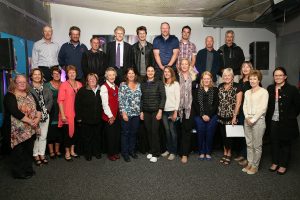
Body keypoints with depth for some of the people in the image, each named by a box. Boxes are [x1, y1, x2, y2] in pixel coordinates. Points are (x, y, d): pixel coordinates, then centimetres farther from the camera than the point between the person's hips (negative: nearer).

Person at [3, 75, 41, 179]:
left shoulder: (29, 95, 13)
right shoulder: (10, 96, -7)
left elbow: (38, 107, 7)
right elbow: (15, 112, -19)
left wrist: (37, 119, -11)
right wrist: (30, 121, -19)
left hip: (30, 129, 6)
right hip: (18, 130, -6)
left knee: (29, 149, 13)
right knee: (19, 151, 3)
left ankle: (28, 169, 27)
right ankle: (19, 172, 17)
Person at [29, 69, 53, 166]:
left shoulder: (46, 88, 10)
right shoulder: (28, 88, -4)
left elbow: (51, 100, 6)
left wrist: (46, 110, -7)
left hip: (45, 115, 4)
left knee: (43, 136, 8)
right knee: (35, 136, -1)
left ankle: (42, 154, 19)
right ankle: (36, 155, 12)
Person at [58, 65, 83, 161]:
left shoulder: (79, 84, 6)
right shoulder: (64, 85, -8)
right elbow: (60, 100, -10)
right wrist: (62, 114, -14)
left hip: (77, 113, 5)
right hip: (67, 114, -4)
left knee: (75, 131, 14)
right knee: (67, 132, 5)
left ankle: (72, 151, 30)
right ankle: (67, 153, 20)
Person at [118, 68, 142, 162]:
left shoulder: (138, 85, 8)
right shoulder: (123, 85, -3)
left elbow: (140, 99, 12)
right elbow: (120, 100, -8)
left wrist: (141, 111, 8)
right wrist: (123, 113, -14)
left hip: (136, 113, 4)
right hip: (126, 113, -4)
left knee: (134, 133, 12)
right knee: (125, 133, 4)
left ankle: (132, 151, 28)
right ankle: (125, 153, 17)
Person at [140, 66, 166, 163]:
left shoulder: (159, 83, -1)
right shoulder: (143, 84, 9)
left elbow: (163, 97, -5)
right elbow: (141, 99, 11)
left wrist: (160, 111, -11)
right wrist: (141, 111, 7)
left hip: (156, 111, -3)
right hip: (146, 111, 3)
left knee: (155, 132, -4)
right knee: (148, 132, 6)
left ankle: (155, 153, 7)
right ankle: (151, 151, 20)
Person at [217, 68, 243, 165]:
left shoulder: (237, 87, -7)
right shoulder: (220, 86, 8)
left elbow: (238, 103, -10)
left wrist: (234, 116, -13)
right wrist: (218, 112, 8)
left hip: (231, 116, -4)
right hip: (221, 116, 5)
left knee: (229, 135, 3)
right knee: (223, 134, 11)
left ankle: (229, 154, 23)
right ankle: (225, 153, 27)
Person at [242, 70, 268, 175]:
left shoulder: (263, 92, -4)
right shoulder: (247, 92, 14)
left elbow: (263, 108, -10)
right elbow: (244, 106, 10)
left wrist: (253, 120, -13)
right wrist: (247, 118, -5)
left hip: (258, 120, -5)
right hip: (247, 120, 5)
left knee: (257, 145, 1)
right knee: (249, 144, 10)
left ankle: (255, 166, 11)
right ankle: (249, 163, 21)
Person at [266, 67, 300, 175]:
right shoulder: (270, 88, 4)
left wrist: (291, 117, -6)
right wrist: (268, 117, 4)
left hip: (286, 123, -4)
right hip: (273, 121, 4)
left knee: (285, 143, 10)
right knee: (274, 142, 15)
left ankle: (283, 165, 24)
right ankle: (275, 162, 31)